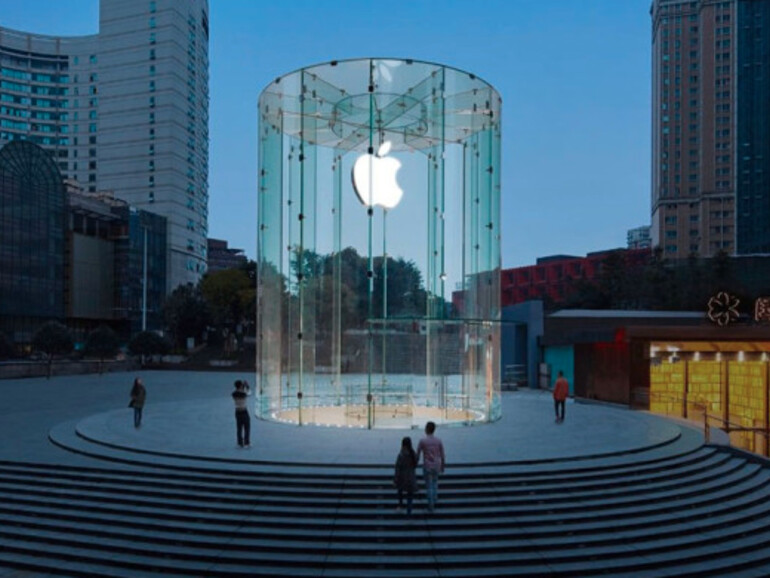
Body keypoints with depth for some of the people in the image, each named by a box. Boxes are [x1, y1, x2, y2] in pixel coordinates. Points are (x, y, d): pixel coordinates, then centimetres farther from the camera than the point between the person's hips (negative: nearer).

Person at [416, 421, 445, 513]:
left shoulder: (422, 441, -12)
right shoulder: (438, 441, -3)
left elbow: (417, 455, -7)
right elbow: (442, 455, 2)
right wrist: (442, 466, 15)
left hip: (427, 466, -3)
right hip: (436, 466, 3)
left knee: (428, 486, 5)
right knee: (435, 484, 21)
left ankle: (430, 506, 7)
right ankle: (434, 502, 27)